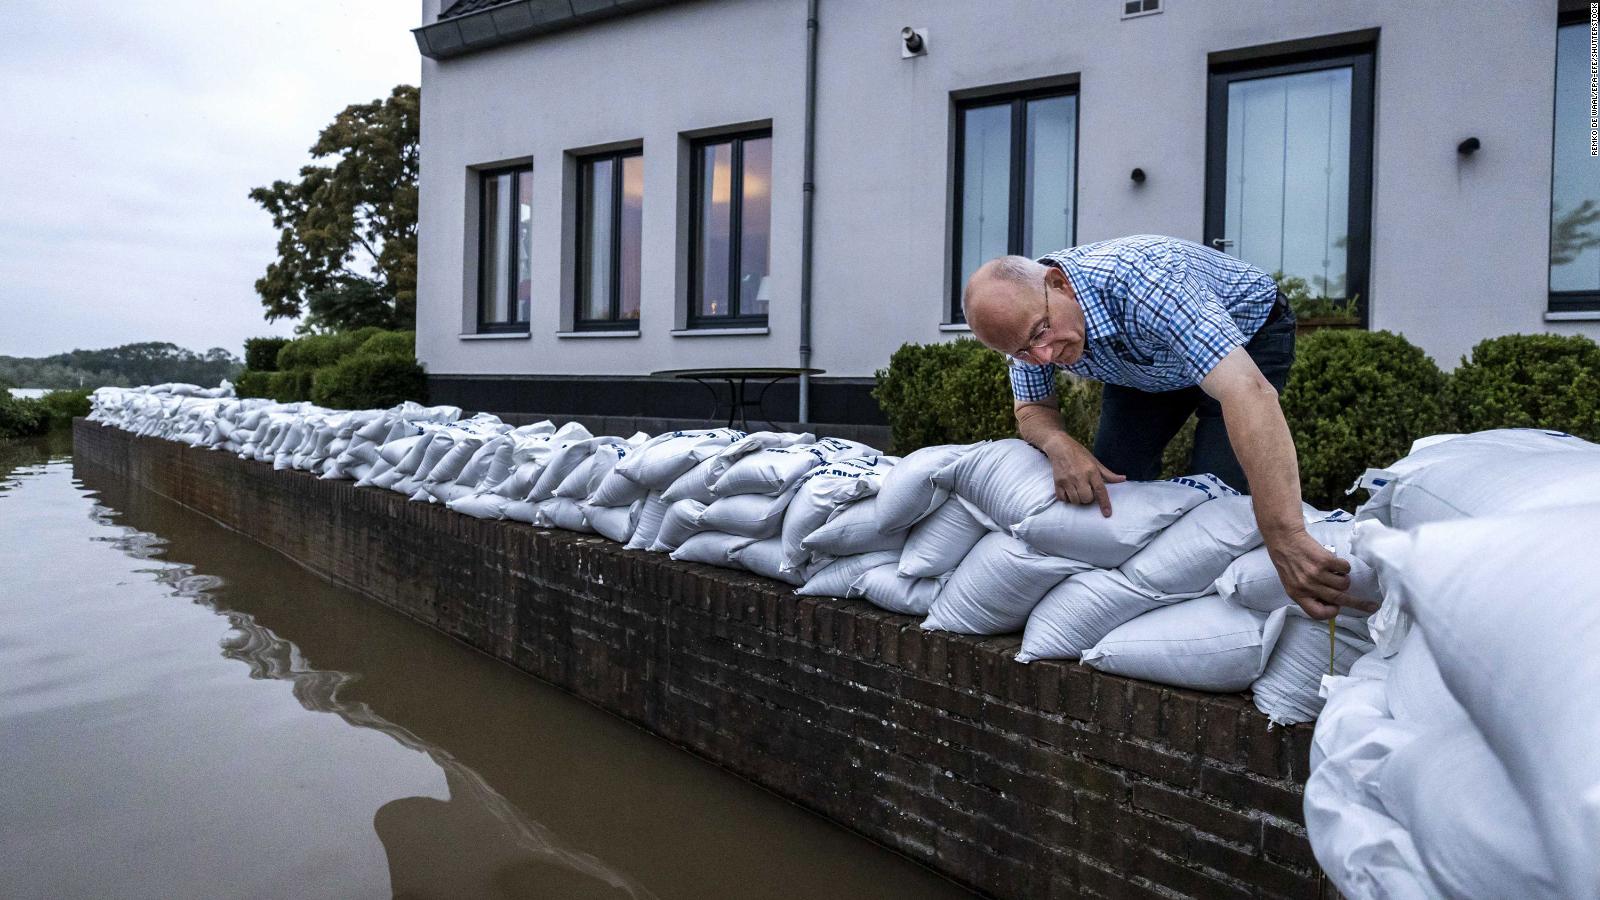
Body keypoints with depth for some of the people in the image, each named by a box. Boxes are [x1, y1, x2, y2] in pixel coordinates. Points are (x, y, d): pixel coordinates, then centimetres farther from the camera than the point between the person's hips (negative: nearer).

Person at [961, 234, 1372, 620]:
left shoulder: (1141, 280, -45)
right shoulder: (1024, 310, -24)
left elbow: (1247, 392, -55)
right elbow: (1032, 408, -10)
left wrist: (1287, 540, -65)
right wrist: (1060, 445, -37)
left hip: (1250, 333, -5)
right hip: (1145, 359, 6)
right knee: (1110, 479, -6)